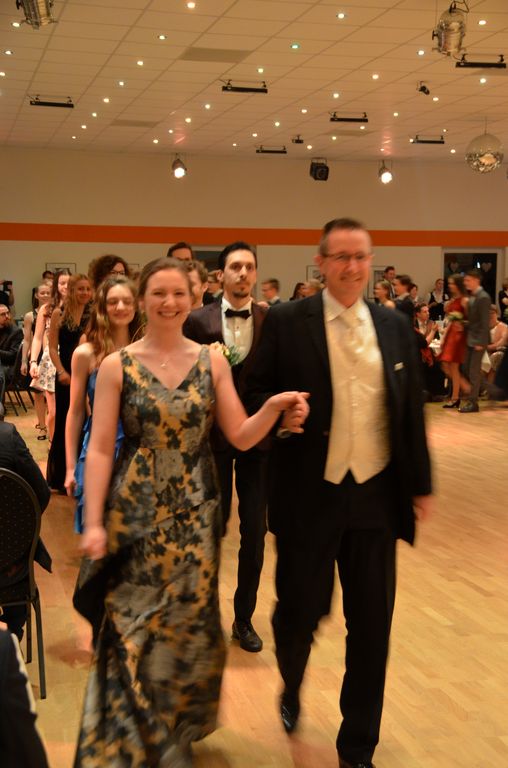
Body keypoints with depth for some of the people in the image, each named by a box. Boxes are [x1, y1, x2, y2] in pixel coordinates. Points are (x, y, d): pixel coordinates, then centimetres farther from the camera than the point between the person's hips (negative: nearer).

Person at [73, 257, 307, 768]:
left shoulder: (212, 362, 2)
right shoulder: (117, 366, -5)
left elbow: (241, 437, 2)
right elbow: (100, 449, -6)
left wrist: (273, 409, -17)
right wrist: (93, 523, -10)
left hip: (194, 515, 2)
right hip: (135, 513, -2)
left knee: (187, 625, 11)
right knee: (131, 630, 1)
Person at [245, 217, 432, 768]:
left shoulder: (395, 326, 6)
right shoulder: (286, 322, -3)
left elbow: (411, 410, 11)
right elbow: (256, 394, 0)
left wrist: (420, 484, 12)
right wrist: (278, 417, -21)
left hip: (376, 496, 3)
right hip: (310, 496, -2)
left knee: (371, 625, 8)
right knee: (298, 613, 8)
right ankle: (291, 689, 44)